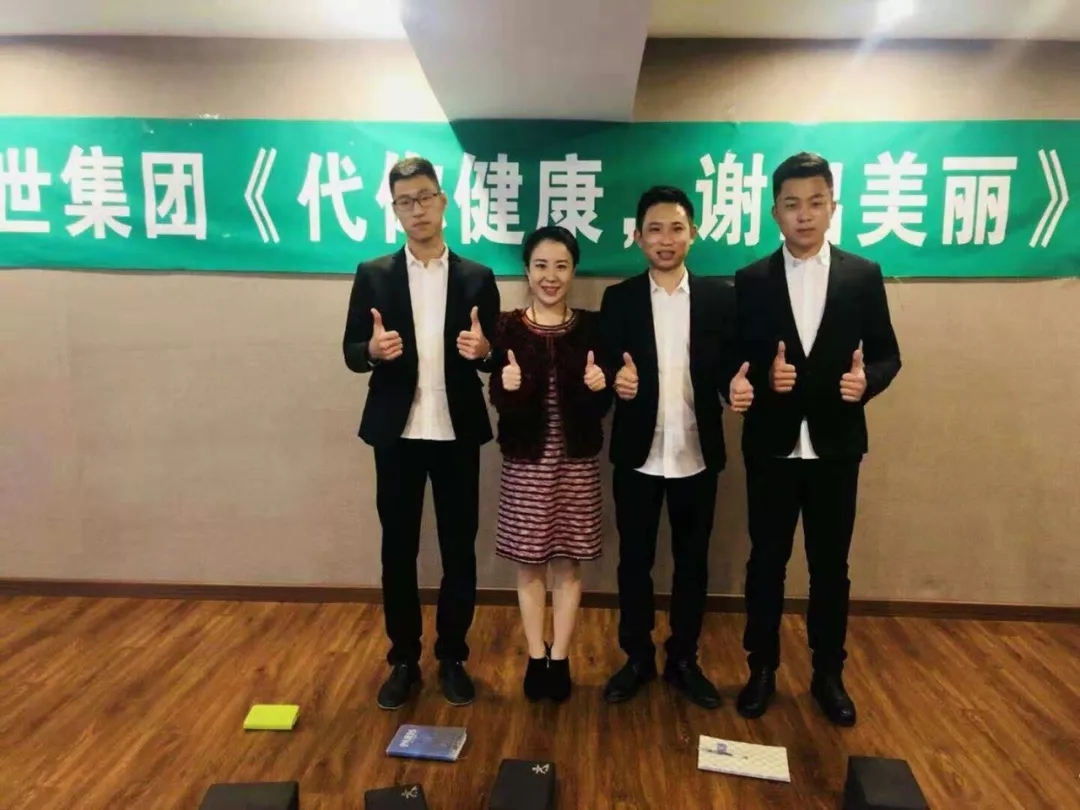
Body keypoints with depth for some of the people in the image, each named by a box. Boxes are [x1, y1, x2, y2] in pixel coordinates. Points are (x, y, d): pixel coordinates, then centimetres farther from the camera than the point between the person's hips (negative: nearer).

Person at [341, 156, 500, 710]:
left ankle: (452, 658, 26)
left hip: (457, 434, 0)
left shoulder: (477, 278, 4)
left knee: (459, 550, 8)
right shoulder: (373, 275, 4)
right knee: (398, 551, 9)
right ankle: (403, 661, 26)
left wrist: (484, 350, -18)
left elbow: (495, 359, 5)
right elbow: (351, 354, 2)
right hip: (397, 434, 0)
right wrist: (374, 350, -20)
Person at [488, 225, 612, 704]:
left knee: (568, 561, 9)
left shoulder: (591, 327, 0)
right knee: (529, 561, 9)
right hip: (525, 460, 0)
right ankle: (535, 658, 25)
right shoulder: (507, 328, -3)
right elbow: (500, 404, -7)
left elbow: (602, 407, 0)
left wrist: (599, 387, -21)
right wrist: (507, 387, -28)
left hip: (577, 461, 1)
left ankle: (559, 658, 24)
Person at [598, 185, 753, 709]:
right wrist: (616, 379, -24)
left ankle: (683, 660, 30)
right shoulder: (618, 299, 1)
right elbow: (604, 368, -2)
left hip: (698, 456, 1)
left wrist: (738, 386, -19)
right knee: (634, 561, 10)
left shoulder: (720, 297, 3)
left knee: (692, 562, 12)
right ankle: (637, 658, 29)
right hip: (637, 456, 0)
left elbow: (731, 365, 3)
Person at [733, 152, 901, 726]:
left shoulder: (863, 276, 3)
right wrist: (764, 378, -20)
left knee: (830, 565, 11)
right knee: (766, 562, 10)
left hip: (836, 446, 1)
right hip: (771, 446, 0)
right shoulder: (751, 281, 1)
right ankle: (762, 669, 27)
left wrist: (867, 380, -17)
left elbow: (888, 355, 4)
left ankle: (828, 674, 30)